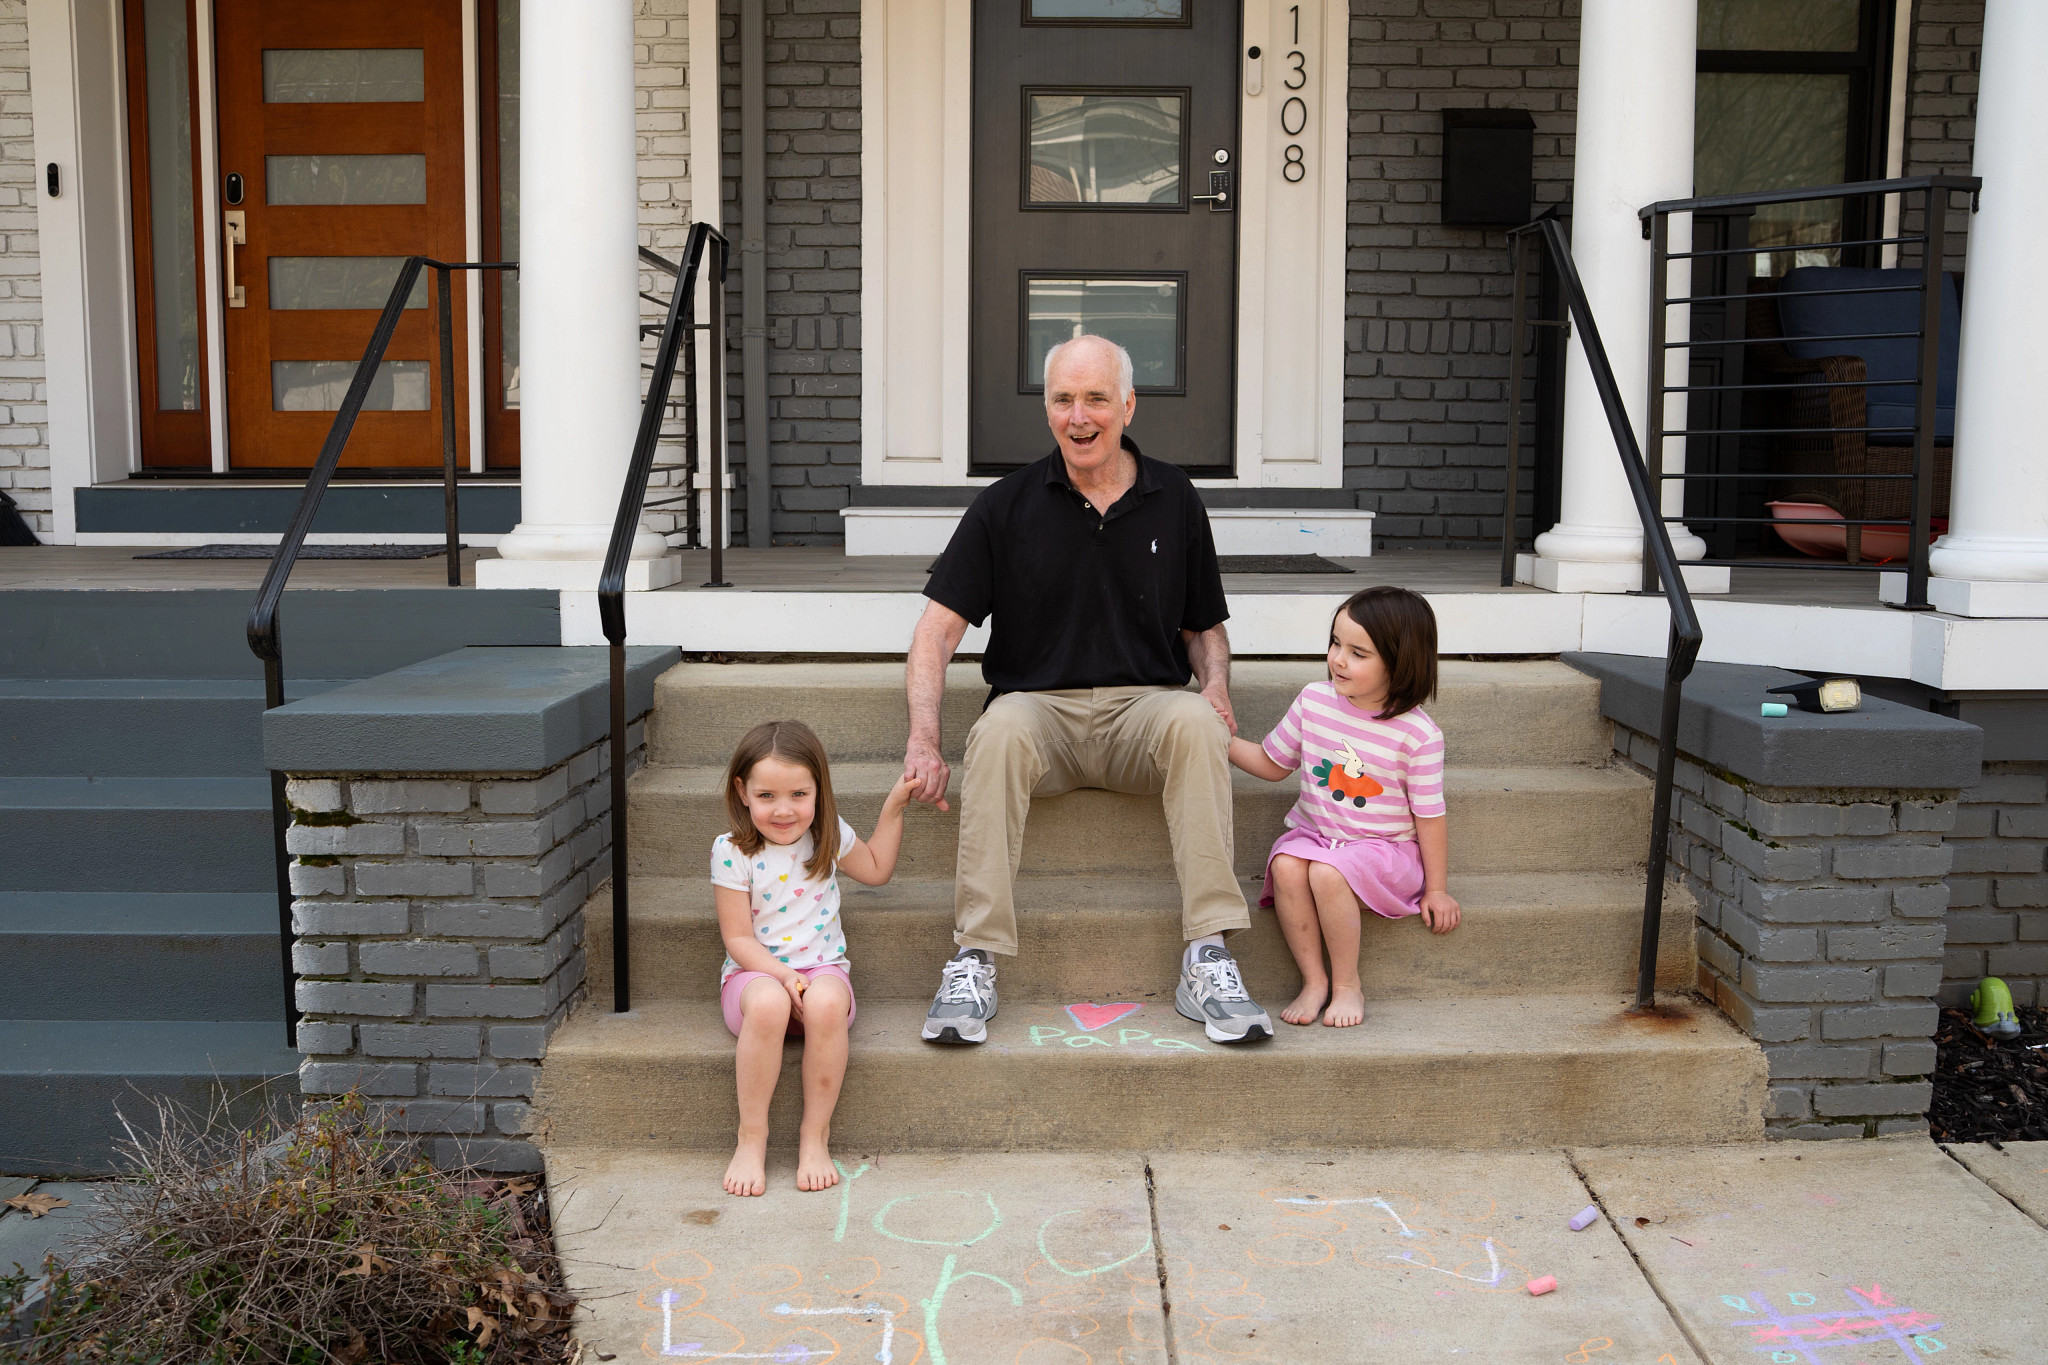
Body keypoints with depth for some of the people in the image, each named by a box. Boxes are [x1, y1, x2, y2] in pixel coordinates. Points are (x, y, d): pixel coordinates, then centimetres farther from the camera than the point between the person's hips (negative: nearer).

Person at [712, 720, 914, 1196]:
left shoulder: (829, 836, 4)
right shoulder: (732, 852, -7)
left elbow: (875, 870, 25)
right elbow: (738, 938, -7)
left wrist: (894, 806, 16)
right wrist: (781, 974, -23)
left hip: (822, 969, 2)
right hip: (755, 972, -2)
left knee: (827, 1001, -35)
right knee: (768, 1003, -39)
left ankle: (815, 1135, -19)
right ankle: (751, 1138, -22)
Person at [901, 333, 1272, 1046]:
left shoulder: (1173, 500, 10)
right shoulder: (1005, 506, 4)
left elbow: (1204, 627, 19)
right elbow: (937, 630, -1)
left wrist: (1216, 686, -5)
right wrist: (923, 739, -16)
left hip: (1143, 707, 1)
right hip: (1038, 705, -1)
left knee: (1195, 720, -33)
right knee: (1000, 730, -36)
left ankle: (1206, 962, -31)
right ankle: (974, 963, -31)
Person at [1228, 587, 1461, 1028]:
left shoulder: (1418, 735, -13)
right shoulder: (1314, 700, -1)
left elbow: (1429, 817, -6)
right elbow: (1273, 764, 13)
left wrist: (1435, 891, -2)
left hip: (1383, 846, -4)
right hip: (1314, 832, 4)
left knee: (1328, 872, -33)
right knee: (1286, 865, -29)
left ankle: (1347, 985, -11)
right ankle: (1313, 979, -14)